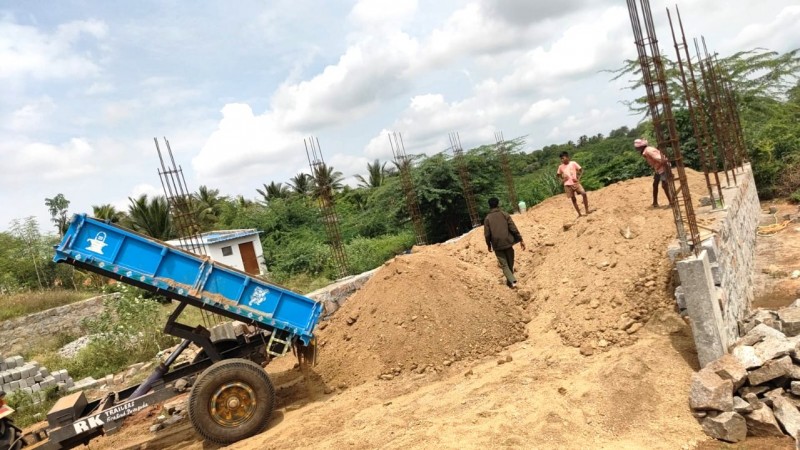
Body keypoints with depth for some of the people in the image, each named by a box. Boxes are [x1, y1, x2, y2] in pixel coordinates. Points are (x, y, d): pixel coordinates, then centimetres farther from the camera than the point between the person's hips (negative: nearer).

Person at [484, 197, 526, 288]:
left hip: (497, 245, -1)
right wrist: (521, 240, -2)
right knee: (510, 263, 16)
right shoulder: (504, 214, -1)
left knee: (504, 265, 3)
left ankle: (512, 281, -13)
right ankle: (509, 281, 25)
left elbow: (487, 234, -2)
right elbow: (513, 228, -6)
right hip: (508, 242, 1)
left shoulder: (487, 218, -1)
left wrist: (489, 245, 12)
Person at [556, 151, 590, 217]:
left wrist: (578, 178, -9)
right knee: (573, 199, 4)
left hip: (575, 183, -2)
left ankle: (587, 210, -6)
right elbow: (558, 175, 17)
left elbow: (581, 170, 4)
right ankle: (579, 214, 14)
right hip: (568, 185, 2)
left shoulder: (573, 163, -1)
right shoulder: (561, 167, 5)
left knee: (584, 193, -18)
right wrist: (562, 180, -2)